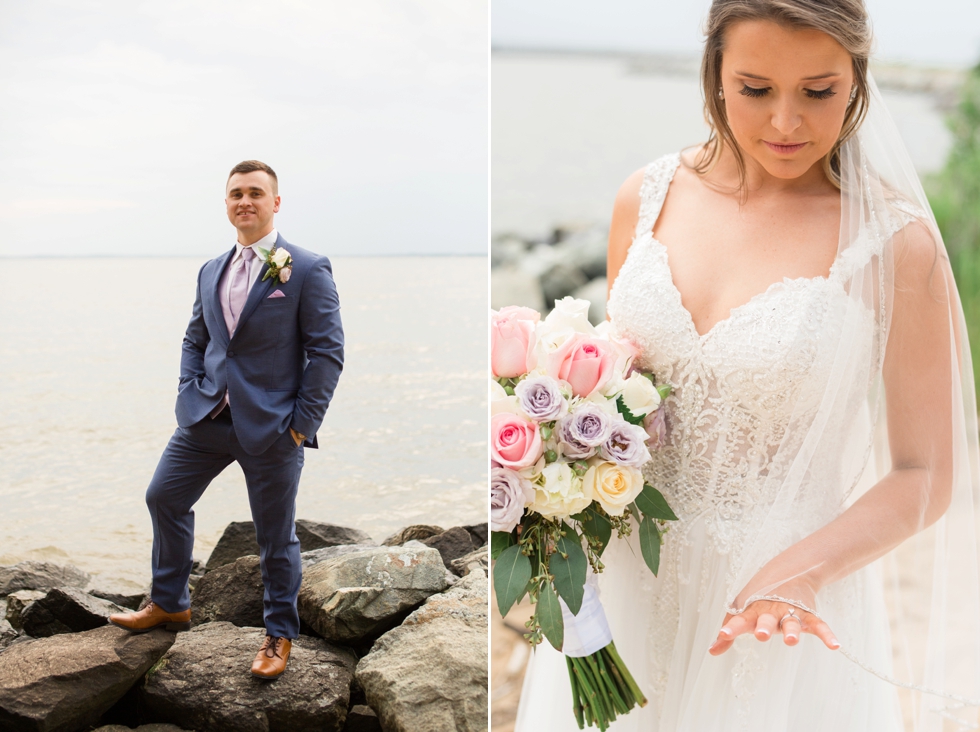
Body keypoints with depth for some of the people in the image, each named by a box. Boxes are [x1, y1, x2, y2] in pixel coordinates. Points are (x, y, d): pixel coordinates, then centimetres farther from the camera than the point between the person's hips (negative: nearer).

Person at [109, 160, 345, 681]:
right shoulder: (211, 271, 12)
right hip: (208, 418, 6)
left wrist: (302, 422, -13)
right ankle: (169, 604, 34)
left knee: (275, 537, 5)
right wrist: (189, 396, 5)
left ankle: (280, 634, 25)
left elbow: (328, 351, -10)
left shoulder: (307, 270, -8)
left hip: (271, 426, -6)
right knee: (164, 498, 13)